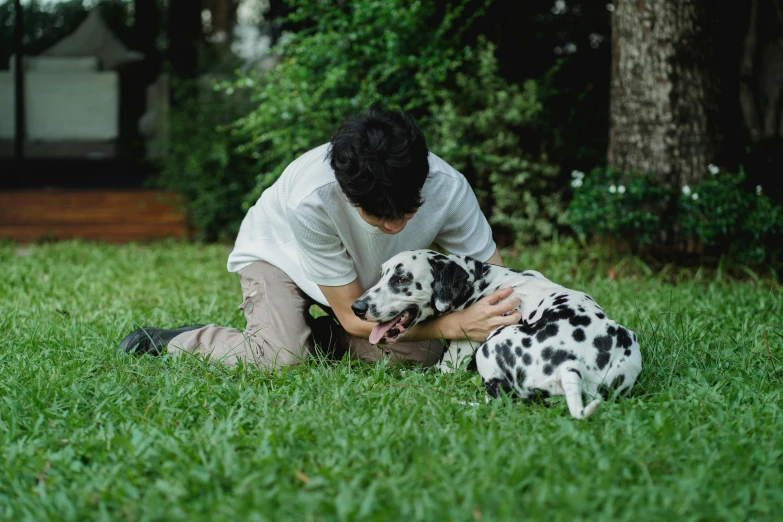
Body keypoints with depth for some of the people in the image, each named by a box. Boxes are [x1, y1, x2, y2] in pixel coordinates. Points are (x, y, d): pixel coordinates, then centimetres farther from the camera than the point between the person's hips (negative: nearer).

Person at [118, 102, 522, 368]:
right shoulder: (312, 199, -41)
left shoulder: (447, 188, -33)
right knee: (283, 357, -30)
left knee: (420, 352, -23)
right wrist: (454, 325, -42)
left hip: (370, 275, 3)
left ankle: (322, 335, 3)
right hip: (279, 252, -3)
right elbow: (354, 316, -32)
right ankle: (170, 341, -4)